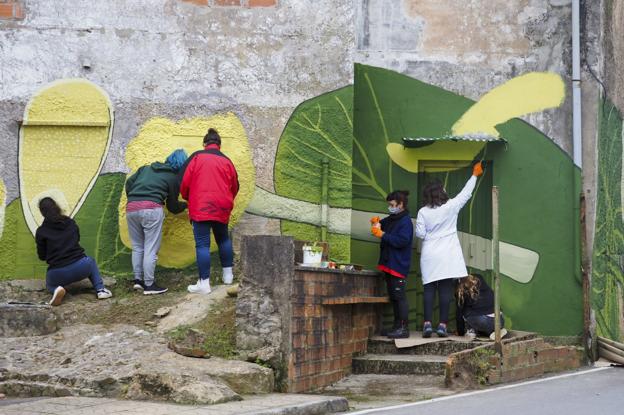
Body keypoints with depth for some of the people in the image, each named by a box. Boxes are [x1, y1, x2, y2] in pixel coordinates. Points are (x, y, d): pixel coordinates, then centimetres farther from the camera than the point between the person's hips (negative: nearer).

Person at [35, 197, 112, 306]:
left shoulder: (41, 232, -1)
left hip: (57, 274, -2)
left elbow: (42, 256, 7)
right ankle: (100, 290, 16)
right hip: (80, 267, 2)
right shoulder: (71, 223, 8)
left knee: (50, 284, 34)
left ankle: (56, 290, -4)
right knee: (91, 262, 38)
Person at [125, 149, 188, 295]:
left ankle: (138, 280, 16)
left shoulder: (147, 168, 23)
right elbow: (172, 206, 17)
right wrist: (186, 205, 36)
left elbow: (129, 182, 17)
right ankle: (149, 285, -1)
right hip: (152, 209, -5)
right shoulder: (174, 178, 10)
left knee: (137, 247, 16)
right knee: (151, 249, -2)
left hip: (131, 208, 6)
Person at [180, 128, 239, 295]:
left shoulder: (196, 157, -1)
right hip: (222, 208, 4)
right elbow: (234, 187, 16)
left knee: (202, 244, -3)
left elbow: (185, 182, -2)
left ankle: (204, 283, -6)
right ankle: (228, 275, 26)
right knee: (223, 239, 24)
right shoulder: (227, 161, 9)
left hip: (200, 208, -4)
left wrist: (187, 198, 18)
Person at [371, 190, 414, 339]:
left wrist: (382, 235, -19)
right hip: (388, 264, 10)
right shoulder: (392, 219, 16)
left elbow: (402, 241, -23)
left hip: (398, 265, -10)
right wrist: (377, 223, 8)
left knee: (399, 296, -11)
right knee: (393, 296, 12)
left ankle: (403, 328, -10)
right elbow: (384, 224, 33)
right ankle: (397, 326, 18)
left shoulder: (405, 221, -12)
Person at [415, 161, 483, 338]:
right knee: (446, 289, 1)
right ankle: (443, 325, -2)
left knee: (429, 289, 3)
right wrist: (474, 175, 22)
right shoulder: (451, 207, -4)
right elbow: (466, 193, 9)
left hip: (429, 257, 1)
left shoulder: (423, 212, -3)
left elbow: (420, 233, -3)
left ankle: (427, 323, -5)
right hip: (447, 257, -1)